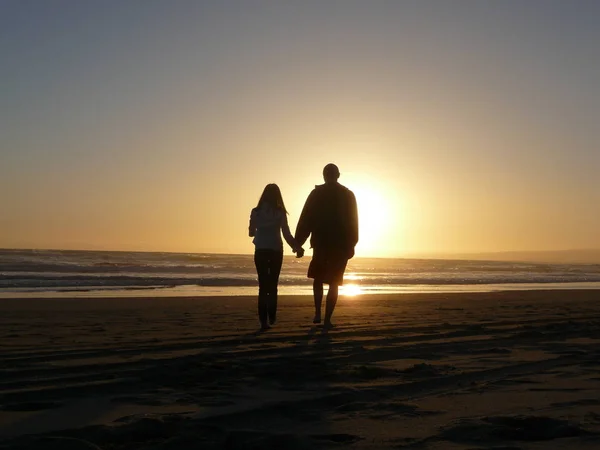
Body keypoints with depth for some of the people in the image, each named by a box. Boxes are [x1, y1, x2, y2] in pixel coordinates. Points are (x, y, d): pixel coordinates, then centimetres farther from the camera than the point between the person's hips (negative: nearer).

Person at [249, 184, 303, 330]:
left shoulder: (256, 212, 0)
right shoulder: (280, 213, -4)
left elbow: (251, 233, 8)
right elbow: (287, 234, -6)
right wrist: (297, 247, 5)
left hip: (260, 251, 1)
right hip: (276, 251, -1)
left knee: (263, 285, 3)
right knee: (273, 284, 14)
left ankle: (264, 320, -4)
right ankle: (271, 317, 17)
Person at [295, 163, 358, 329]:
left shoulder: (317, 193, -2)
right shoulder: (348, 195, 3)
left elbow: (306, 220, -5)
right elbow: (353, 223, 2)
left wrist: (298, 242, -2)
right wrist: (351, 245, 7)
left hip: (321, 243, 0)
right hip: (341, 245, 1)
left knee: (318, 277, 19)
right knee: (334, 283, 5)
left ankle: (317, 313, 7)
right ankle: (327, 320, 0)